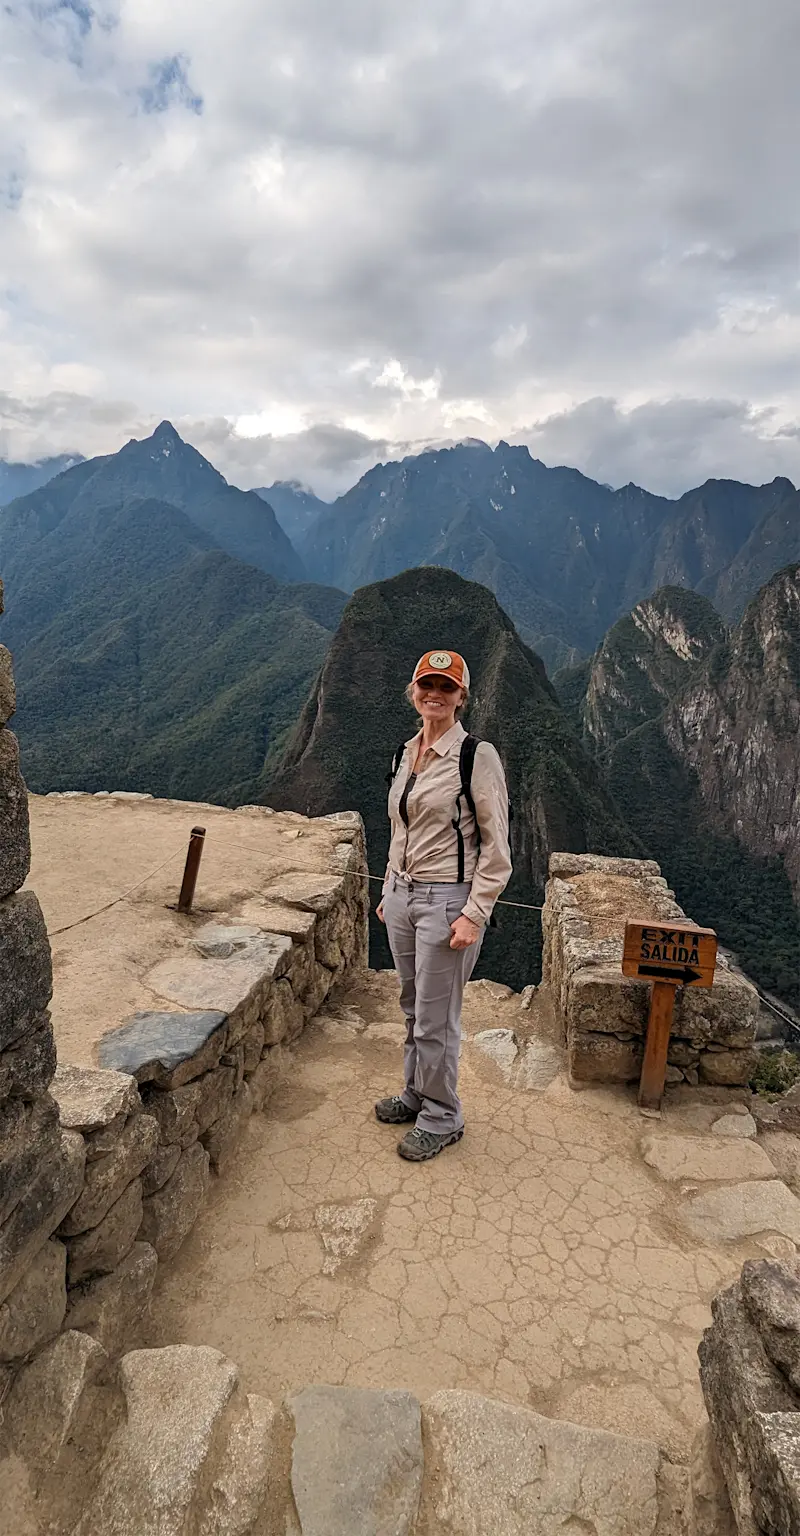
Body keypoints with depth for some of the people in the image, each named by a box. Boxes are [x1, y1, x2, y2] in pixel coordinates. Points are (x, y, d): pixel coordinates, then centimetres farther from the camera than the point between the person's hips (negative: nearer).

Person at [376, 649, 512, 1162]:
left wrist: (475, 914, -17)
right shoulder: (409, 753, 9)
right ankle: (417, 1095, 39)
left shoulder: (477, 755, -13)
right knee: (414, 1008, 19)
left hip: (447, 901, -7)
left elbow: (496, 846, -13)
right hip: (402, 895, 7)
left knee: (436, 1019, 3)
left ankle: (442, 1119, 24)